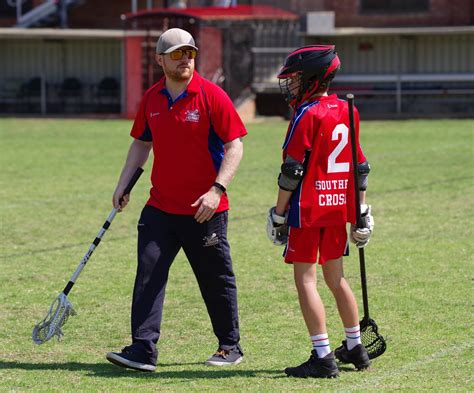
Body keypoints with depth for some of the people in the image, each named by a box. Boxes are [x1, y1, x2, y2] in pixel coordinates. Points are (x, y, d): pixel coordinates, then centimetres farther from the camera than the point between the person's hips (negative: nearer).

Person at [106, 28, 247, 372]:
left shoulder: (211, 95, -9)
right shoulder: (152, 99, 7)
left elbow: (235, 146, -11)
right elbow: (141, 143, 20)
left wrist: (217, 189, -20)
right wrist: (123, 185, 12)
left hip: (204, 210, -4)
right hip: (160, 207, 4)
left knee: (217, 280, 7)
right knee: (148, 275, -6)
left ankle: (230, 346, 23)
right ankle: (143, 350, -8)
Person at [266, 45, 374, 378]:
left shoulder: (307, 115, -12)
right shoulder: (346, 111, 9)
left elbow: (292, 170, -14)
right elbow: (361, 165, 13)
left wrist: (279, 213, -8)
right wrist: (361, 211, 19)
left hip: (307, 208, -8)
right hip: (338, 207, 8)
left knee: (306, 280, -5)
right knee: (335, 277, 18)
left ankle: (323, 357, -10)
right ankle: (355, 348, 25)